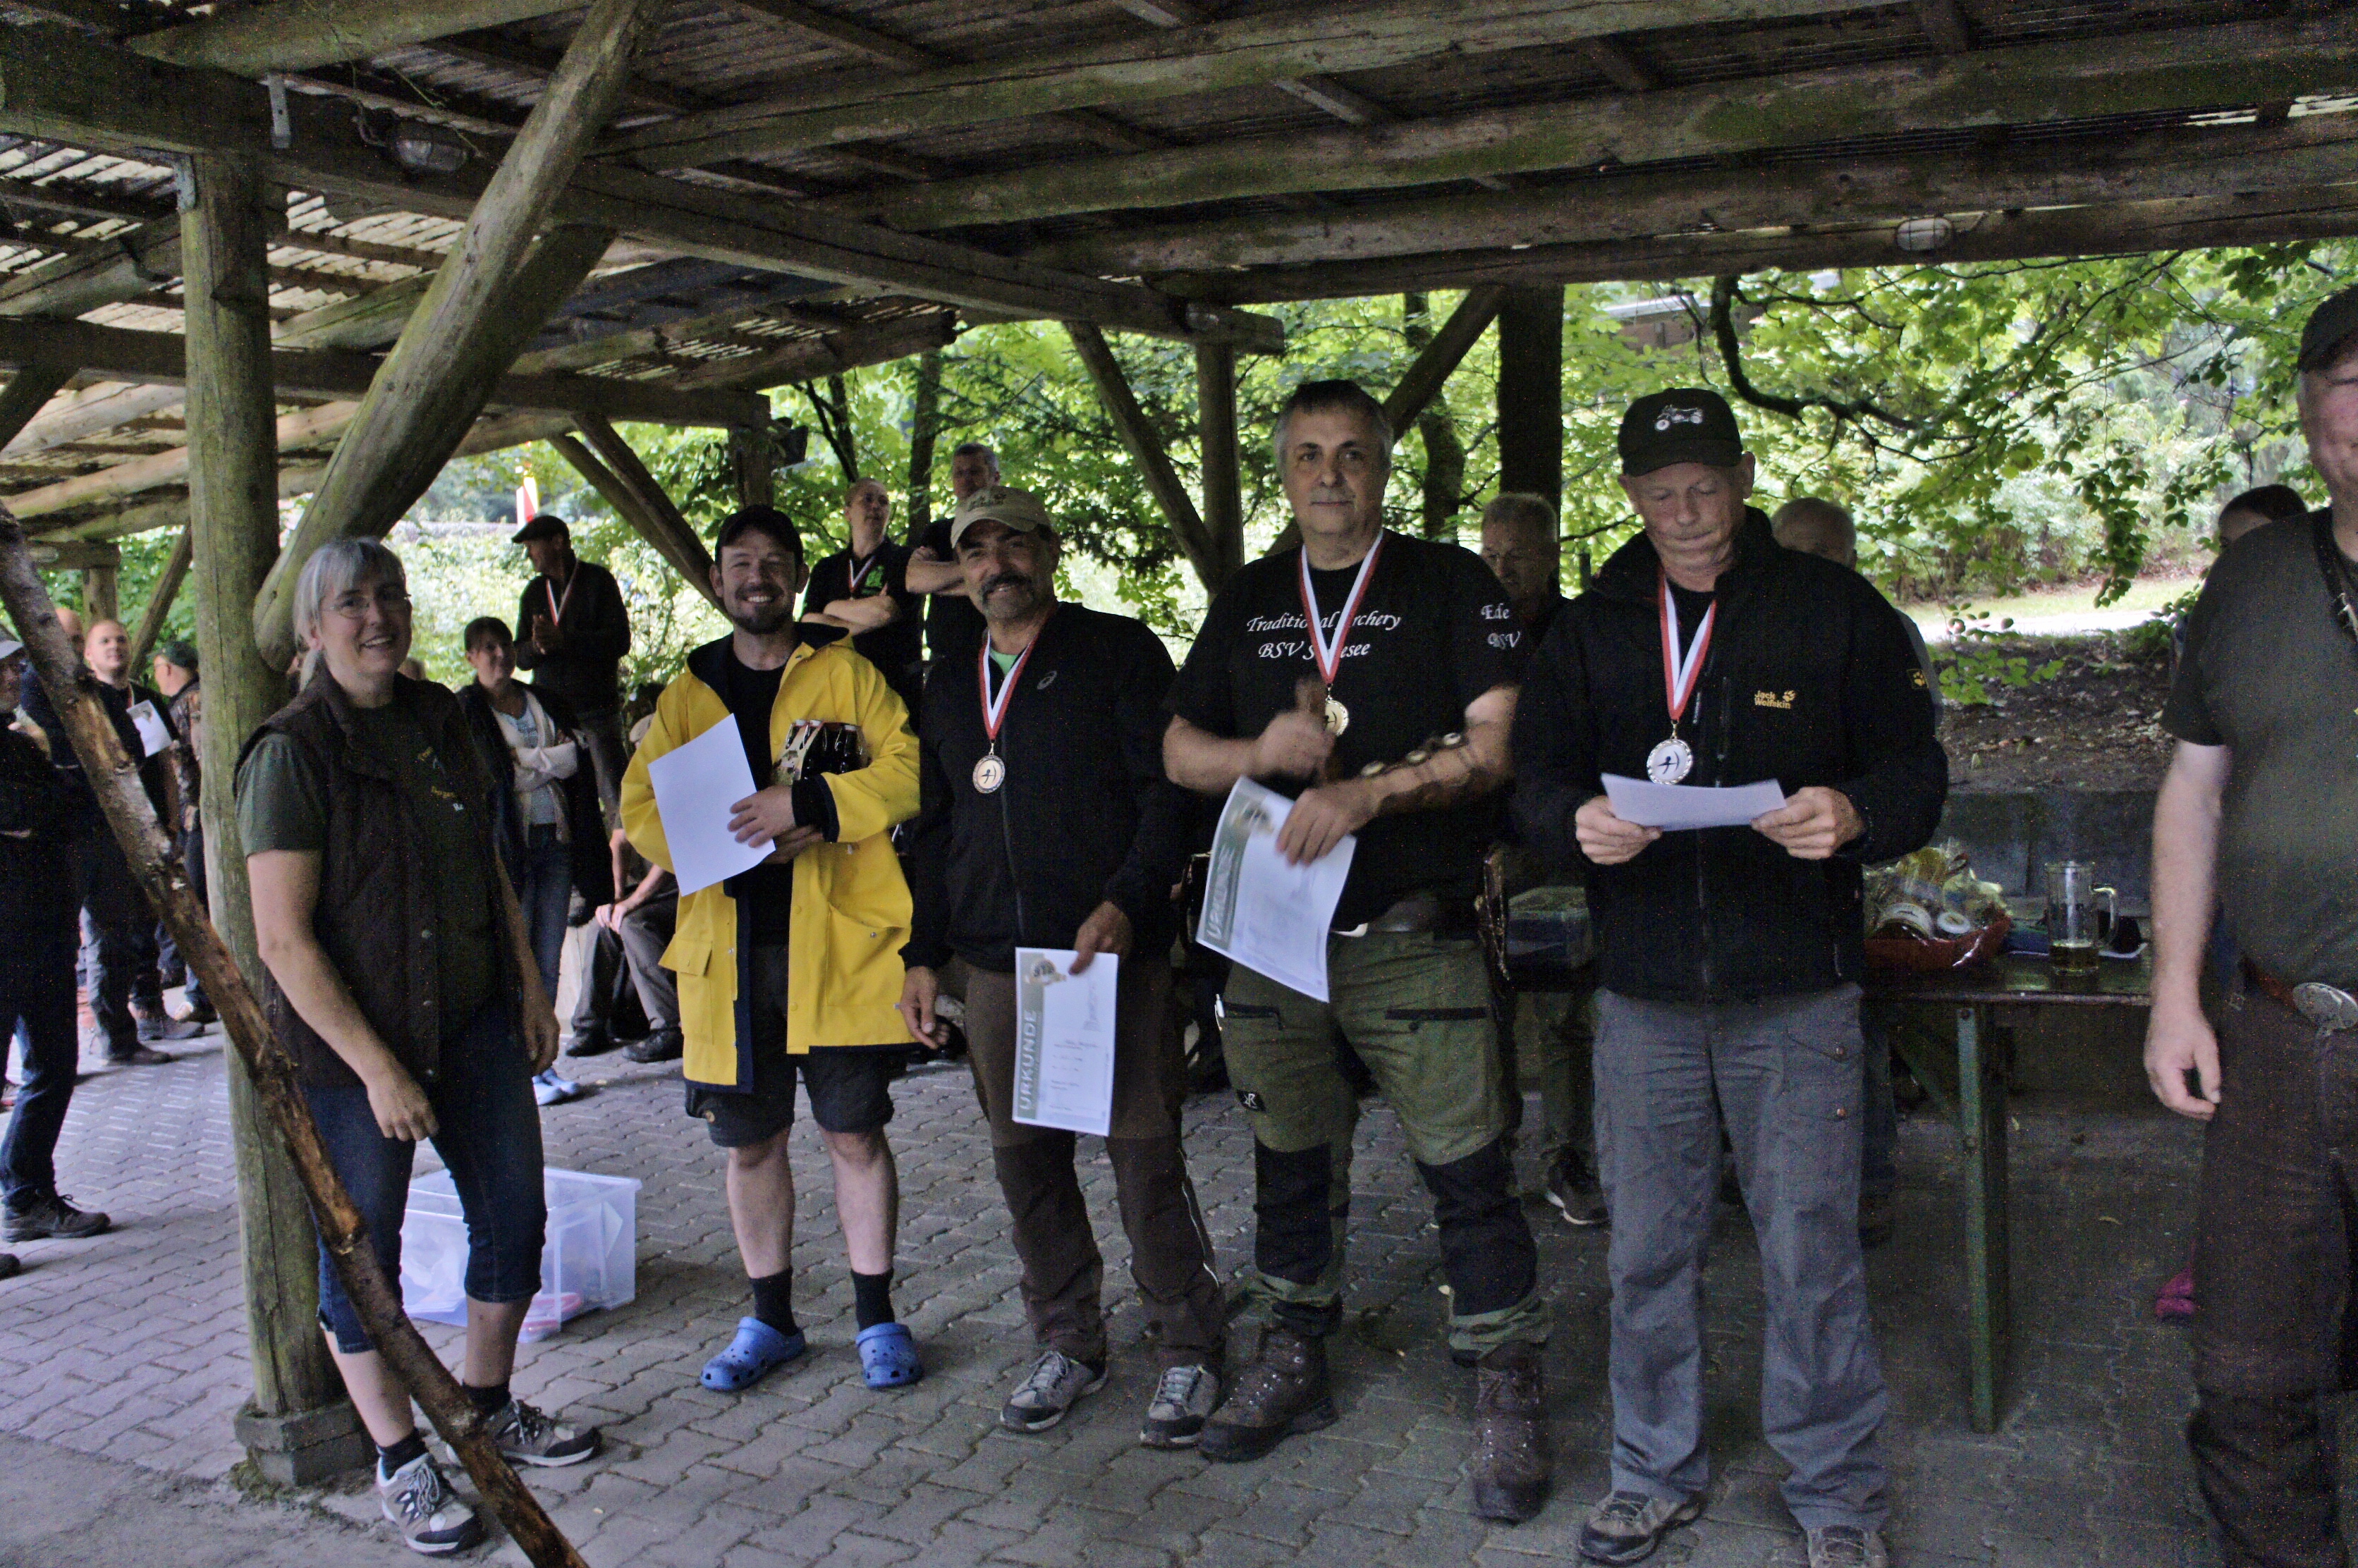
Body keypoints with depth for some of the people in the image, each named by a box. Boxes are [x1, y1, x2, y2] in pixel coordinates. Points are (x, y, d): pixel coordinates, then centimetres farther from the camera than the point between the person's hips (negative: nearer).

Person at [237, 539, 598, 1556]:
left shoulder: (437, 720, 5)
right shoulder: (292, 752, -15)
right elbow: (283, 942, -18)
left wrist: (529, 986, 10)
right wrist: (377, 1068, -20)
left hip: (475, 1019, 7)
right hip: (350, 1044, -6)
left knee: (514, 1217, 13)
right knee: (363, 1251, 5)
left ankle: (489, 1411, 34)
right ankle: (400, 1463, 22)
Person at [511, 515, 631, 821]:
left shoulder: (598, 580, 2)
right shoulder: (534, 592, 16)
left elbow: (620, 641, -9)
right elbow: (520, 657, 11)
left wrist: (564, 640, -19)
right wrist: (537, 646, -13)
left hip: (597, 707, -4)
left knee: (614, 794, -10)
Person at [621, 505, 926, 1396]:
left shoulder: (846, 674, 4)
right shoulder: (688, 693, 13)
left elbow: (906, 771, -6)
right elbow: (640, 808, 8)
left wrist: (809, 803, -18)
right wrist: (738, 835, -10)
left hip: (837, 943, -3)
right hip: (730, 950, 3)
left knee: (854, 1131, 2)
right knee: (749, 1140, 11)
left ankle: (876, 1316, 17)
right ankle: (770, 1319, 26)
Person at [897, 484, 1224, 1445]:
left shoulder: (1118, 652, 1)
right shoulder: (950, 691, 19)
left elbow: (1169, 790, -6)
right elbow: (934, 832, 23)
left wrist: (1124, 903, -18)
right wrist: (922, 954, 16)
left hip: (1115, 958, -5)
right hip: (996, 968, 6)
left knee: (1145, 1157, -3)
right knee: (1024, 1159, 8)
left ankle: (1188, 1352, 12)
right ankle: (1068, 1346, 23)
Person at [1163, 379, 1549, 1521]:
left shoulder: (1449, 586, 0)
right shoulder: (1246, 602, 14)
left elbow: (1500, 741, -10)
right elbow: (1180, 750, 14)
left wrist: (1368, 791, -21)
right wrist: (1263, 754, -7)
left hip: (1412, 933, -4)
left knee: (1466, 1168, -3)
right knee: (1289, 1159, 16)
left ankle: (1508, 1393, 12)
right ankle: (1296, 1361, 33)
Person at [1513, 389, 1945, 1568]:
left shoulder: (1835, 611, 2)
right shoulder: (1590, 630, 9)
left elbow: (1916, 768, 0)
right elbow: (1536, 778, 7)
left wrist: (1855, 813, -22)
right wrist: (1578, 825, -17)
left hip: (1797, 994, -2)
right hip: (1644, 994, 3)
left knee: (1811, 1251, 4)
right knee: (1647, 1248, 11)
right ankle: (1656, 1472, 29)